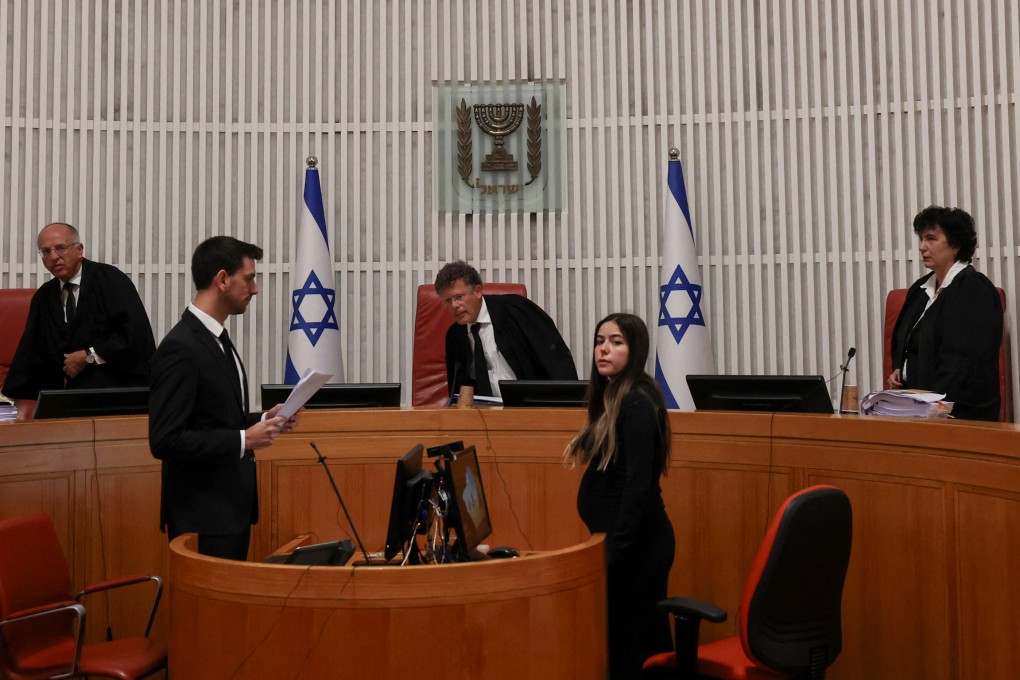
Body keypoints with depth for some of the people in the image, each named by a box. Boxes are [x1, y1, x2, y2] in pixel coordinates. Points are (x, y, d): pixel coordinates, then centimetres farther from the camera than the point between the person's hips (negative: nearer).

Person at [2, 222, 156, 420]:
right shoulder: (43, 297, 14)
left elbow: (137, 333, -14)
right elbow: (31, 354, 13)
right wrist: (24, 403, 2)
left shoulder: (111, 280, -5)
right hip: (79, 393, 5)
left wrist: (89, 356, -10)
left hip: (124, 387, -5)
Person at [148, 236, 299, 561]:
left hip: (232, 508, 9)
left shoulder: (218, 339, 11)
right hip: (203, 516, -9)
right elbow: (165, 441, -22)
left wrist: (264, 420, 4)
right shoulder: (180, 348, -19)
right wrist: (244, 440, -21)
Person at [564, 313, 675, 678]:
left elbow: (639, 485, -23)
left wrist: (614, 551, -20)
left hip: (636, 543, -9)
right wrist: (611, 544, 13)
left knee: (631, 642, 1)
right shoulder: (614, 397, 11)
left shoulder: (637, 402, -18)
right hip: (626, 539, 9)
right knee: (644, 639, 18)